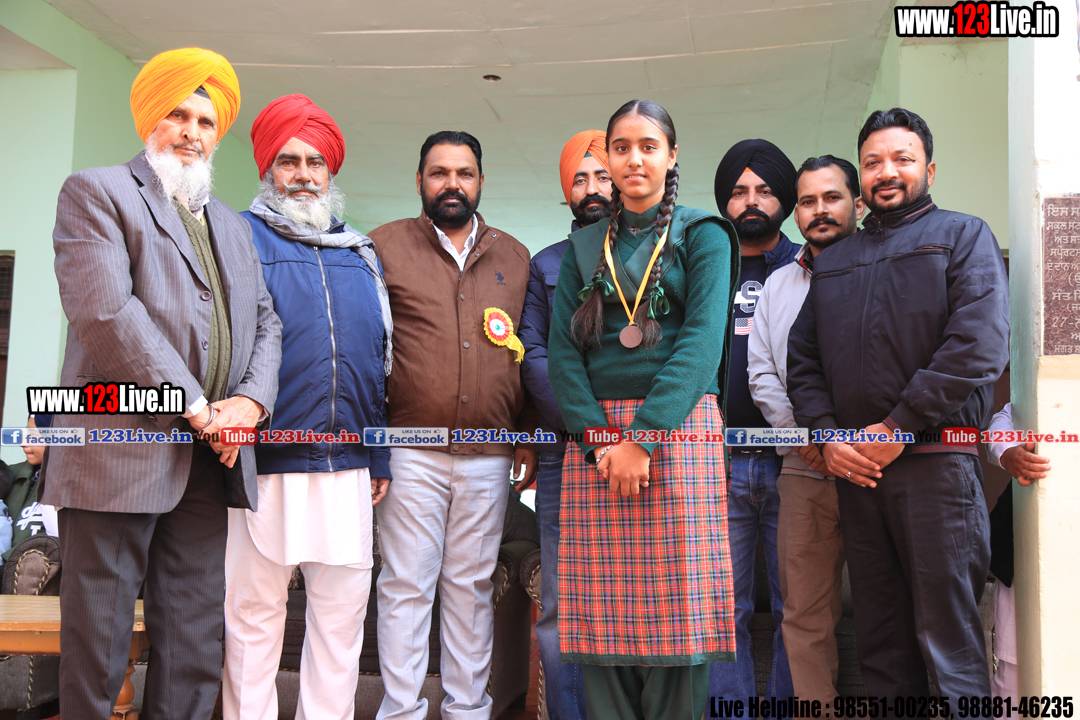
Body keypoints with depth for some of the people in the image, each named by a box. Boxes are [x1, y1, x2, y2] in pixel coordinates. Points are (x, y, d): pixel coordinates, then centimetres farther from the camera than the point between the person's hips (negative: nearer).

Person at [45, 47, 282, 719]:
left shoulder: (235, 226, 22)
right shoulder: (96, 192, 2)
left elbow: (265, 320, 17)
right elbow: (103, 310, -12)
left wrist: (251, 400, -4)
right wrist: (196, 407, -13)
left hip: (210, 460, 6)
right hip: (119, 454, -5)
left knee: (196, 651, 9)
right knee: (97, 645, 2)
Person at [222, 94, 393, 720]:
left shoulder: (362, 253, 18)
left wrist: (379, 456, 14)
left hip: (349, 468, 4)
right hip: (263, 464, -4)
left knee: (343, 614, 8)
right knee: (253, 614, 3)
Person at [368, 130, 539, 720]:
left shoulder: (514, 258, 14)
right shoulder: (385, 245, 4)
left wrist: (530, 437, 9)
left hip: (490, 457, 3)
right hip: (411, 451, -2)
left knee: (472, 585, 10)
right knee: (406, 585, 2)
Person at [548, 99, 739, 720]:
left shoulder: (703, 236, 7)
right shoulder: (584, 247, 17)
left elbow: (702, 341, -7)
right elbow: (562, 349, 7)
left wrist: (644, 436, -17)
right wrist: (597, 437, -8)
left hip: (679, 428, -3)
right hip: (594, 434, 3)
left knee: (676, 612, -4)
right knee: (602, 619, 1)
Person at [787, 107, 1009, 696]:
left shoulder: (964, 236, 6)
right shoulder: (833, 260, 21)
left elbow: (979, 345, -9)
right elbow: (801, 357, 16)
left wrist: (897, 430, -12)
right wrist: (827, 436, -1)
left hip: (935, 460, -5)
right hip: (854, 468, 5)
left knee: (948, 637, -4)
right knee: (879, 641, 9)